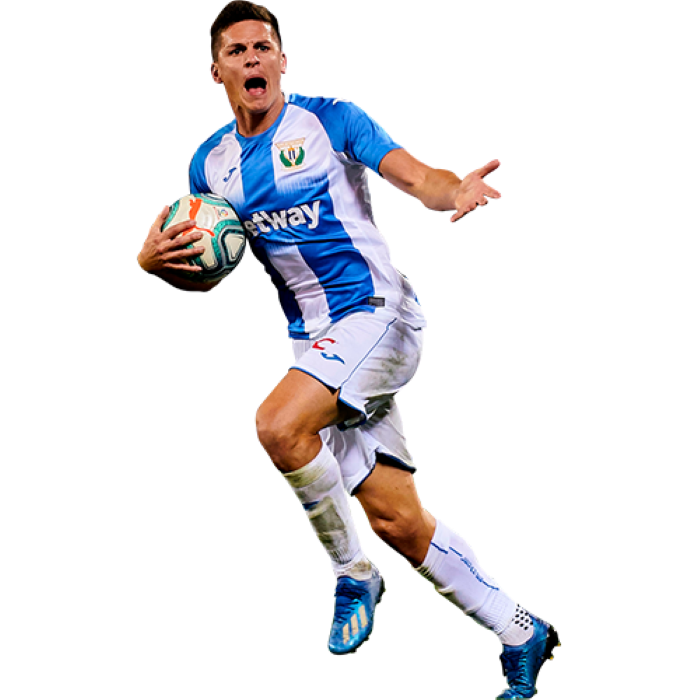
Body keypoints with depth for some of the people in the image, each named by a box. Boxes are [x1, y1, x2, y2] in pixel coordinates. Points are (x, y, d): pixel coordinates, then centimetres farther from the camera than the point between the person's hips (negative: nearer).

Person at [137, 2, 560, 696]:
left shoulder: (331, 119, -3)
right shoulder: (211, 163, 12)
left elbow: (413, 174, -15)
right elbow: (209, 276, 20)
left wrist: (456, 190, -38)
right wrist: (155, 262, -1)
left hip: (378, 313, -6)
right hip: (316, 343, 6)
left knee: (278, 425, -30)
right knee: (396, 520, 2)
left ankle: (352, 574, -9)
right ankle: (519, 633, 18)